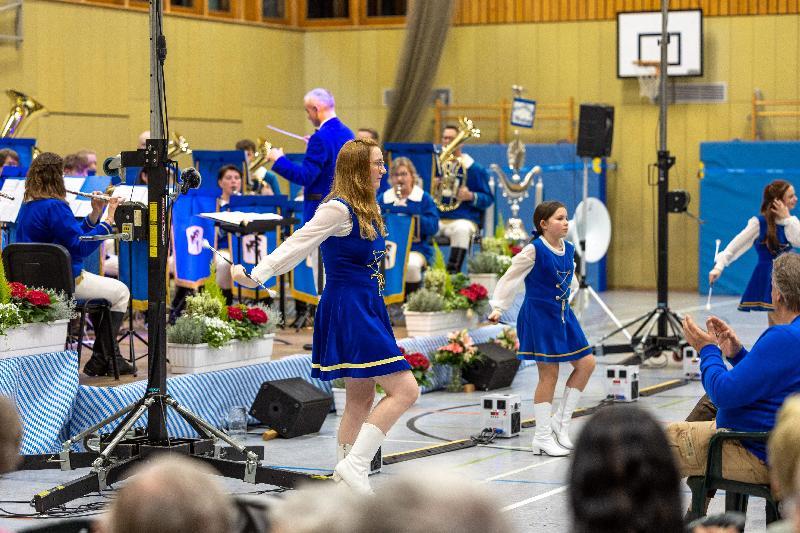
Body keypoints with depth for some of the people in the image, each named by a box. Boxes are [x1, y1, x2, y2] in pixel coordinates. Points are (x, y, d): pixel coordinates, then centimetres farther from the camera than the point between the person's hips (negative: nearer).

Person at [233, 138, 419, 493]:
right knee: (405, 390, -14)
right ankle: (355, 465, -13)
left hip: (365, 310, 10)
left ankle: (345, 477, 20)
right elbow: (298, 244, -18)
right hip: (349, 312, -10)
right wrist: (255, 275, -21)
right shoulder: (338, 208, -14)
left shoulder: (364, 211, 12)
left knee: (361, 399, 13)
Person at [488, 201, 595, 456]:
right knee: (549, 374, -4)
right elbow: (511, 277, -10)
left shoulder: (569, 249, 6)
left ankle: (561, 421, 16)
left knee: (586, 363, 5)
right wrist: (498, 307, -12)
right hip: (539, 317, -8)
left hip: (562, 315, 8)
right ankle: (543, 437, 6)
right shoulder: (534, 250, -14)